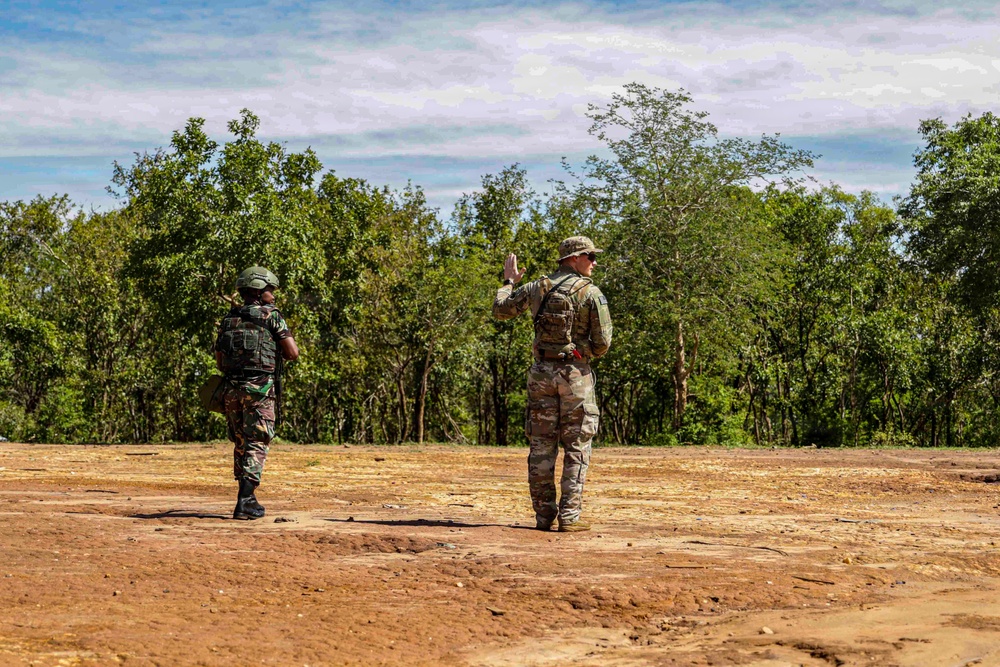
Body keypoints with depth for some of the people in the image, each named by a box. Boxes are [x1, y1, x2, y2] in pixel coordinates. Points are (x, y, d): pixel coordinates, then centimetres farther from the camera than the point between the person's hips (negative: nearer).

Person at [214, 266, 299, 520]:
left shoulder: (228, 319, 13)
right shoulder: (270, 314, -2)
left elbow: (220, 363, 15)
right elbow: (293, 353, -5)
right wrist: (276, 348, 15)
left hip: (232, 390, 5)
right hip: (260, 389, -5)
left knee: (241, 444, 16)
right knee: (256, 445, -3)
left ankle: (248, 498, 21)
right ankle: (244, 502, -12)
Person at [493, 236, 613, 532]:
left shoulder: (537, 287, 5)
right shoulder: (591, 293, -7)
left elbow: (500, 310, 16)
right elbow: (602, 343, -10)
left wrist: (509, 281, 32)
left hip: (542, 372, 4)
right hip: (575, 373, -4)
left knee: (541, 446, 8)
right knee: (576, 447, 2)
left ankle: (543, 515, 10)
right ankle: (569, 516, -2)